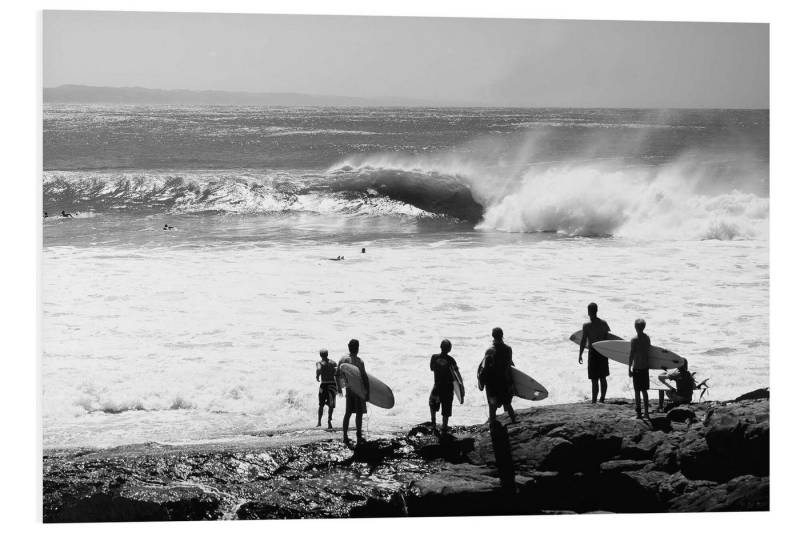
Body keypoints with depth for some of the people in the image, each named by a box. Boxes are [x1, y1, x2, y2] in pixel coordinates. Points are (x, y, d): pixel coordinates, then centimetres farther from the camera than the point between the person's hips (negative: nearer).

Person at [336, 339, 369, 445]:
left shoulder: (342, 359, 1)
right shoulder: (359, 361, -16)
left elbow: (337, 375, 8)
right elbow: (365, 378, -18)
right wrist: (368, 392, -12)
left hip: (349, 389, 5)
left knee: (348, 413, 12)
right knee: (359, 413, 4)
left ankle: (345, 436, 11)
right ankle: (358, 437, 8)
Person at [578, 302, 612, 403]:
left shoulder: (587, 325, -15)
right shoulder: (604, 323, 0)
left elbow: (583, 341, -13)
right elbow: (610, 336, 8)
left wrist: (580, 355, -4)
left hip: (593, 353, -5)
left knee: (595, 380, -1)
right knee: (603, 378, 16)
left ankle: (594, 401, 2)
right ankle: (602, 399, 24)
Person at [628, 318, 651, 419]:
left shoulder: (634, 340, -15)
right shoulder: (647, 338, 3)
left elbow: (632, 355, -15)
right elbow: (648, 353, 10)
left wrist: (629, 368, -9)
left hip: (637, 368, -6)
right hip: (645, 367, 6)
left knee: (637, 391, 2)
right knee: (644, 390, 13)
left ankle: (639, 412, 4)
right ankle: (646, 412, 14)